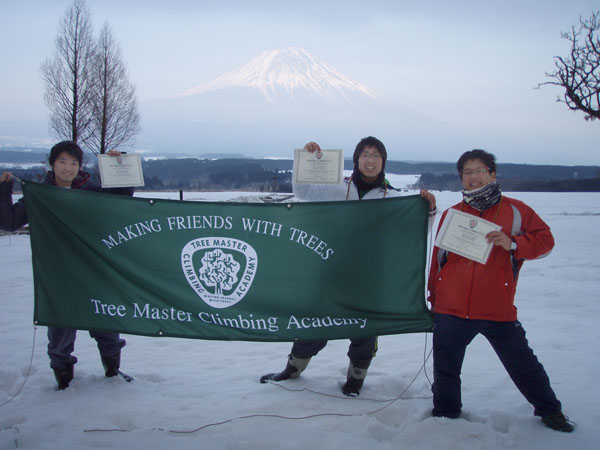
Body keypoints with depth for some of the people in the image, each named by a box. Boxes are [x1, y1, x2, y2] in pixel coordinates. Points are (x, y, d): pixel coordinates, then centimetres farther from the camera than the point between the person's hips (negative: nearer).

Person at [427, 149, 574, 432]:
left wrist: (513, 243, -15)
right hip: (451, 310, 2)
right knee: (445, 369, 11)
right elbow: (438, 258, 13)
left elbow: (545, 240, 2)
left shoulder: (515, 211, 3)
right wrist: (434, 298, 13)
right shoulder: (451, 214, 8)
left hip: (498, 310, -2)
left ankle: (549, 410, 31)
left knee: (523, 364, 8)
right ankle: (445, 415, 32)